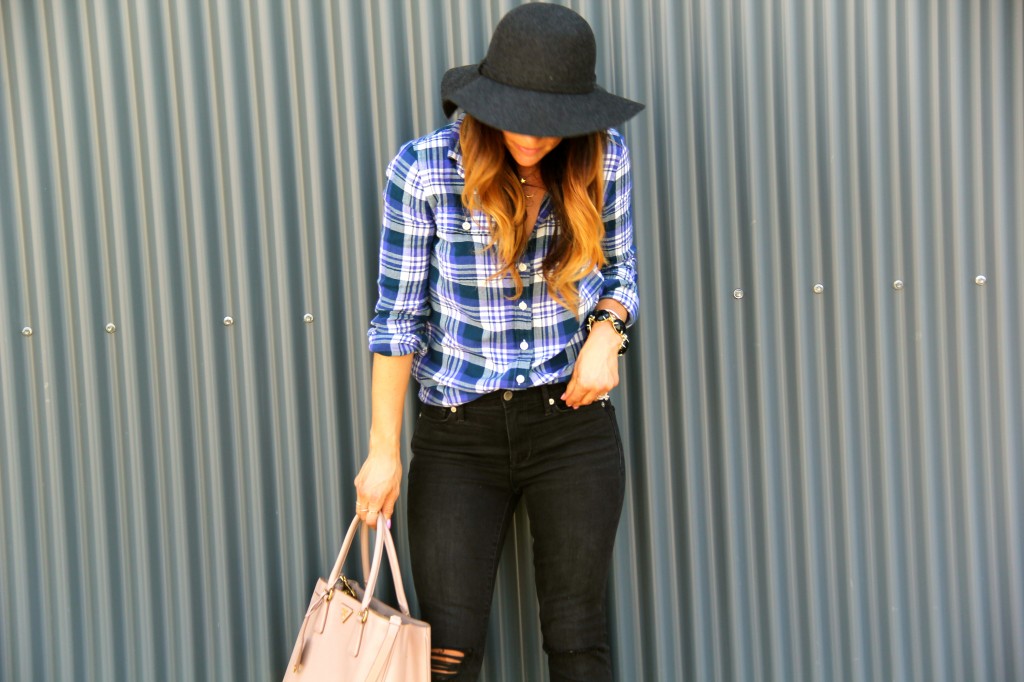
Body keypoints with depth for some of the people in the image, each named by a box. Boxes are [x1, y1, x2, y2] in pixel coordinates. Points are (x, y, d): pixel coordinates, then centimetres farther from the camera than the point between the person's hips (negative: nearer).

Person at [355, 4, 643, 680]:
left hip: (573, 420, 2)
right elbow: (398, 317, -6)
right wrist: (384, 450, -6)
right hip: (458, 432, -1)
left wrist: (608, 330, -11)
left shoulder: (603, 157, -4)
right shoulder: (423, 170, -11)